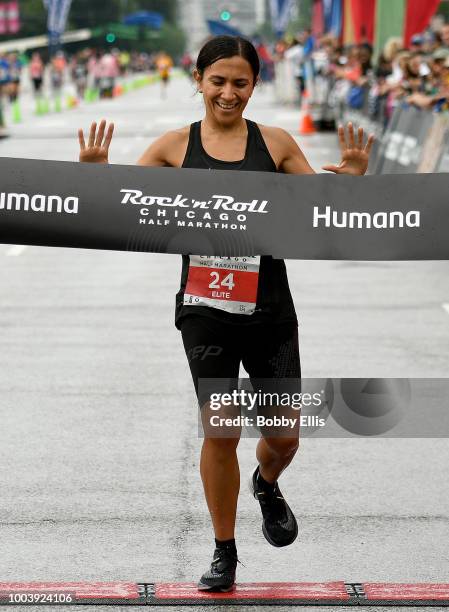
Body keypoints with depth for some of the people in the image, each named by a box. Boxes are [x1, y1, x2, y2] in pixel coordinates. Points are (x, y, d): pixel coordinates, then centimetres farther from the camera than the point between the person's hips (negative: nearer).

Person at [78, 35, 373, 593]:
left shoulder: (276, 143, 3)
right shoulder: (175, 146, 2)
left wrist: (351, 181, -12)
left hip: (270, 311, 1)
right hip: (205, 311, -1)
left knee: (284, 436, 5)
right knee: (220, 432, -4)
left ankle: (266, 486, 43)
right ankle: (224, 554, 15)